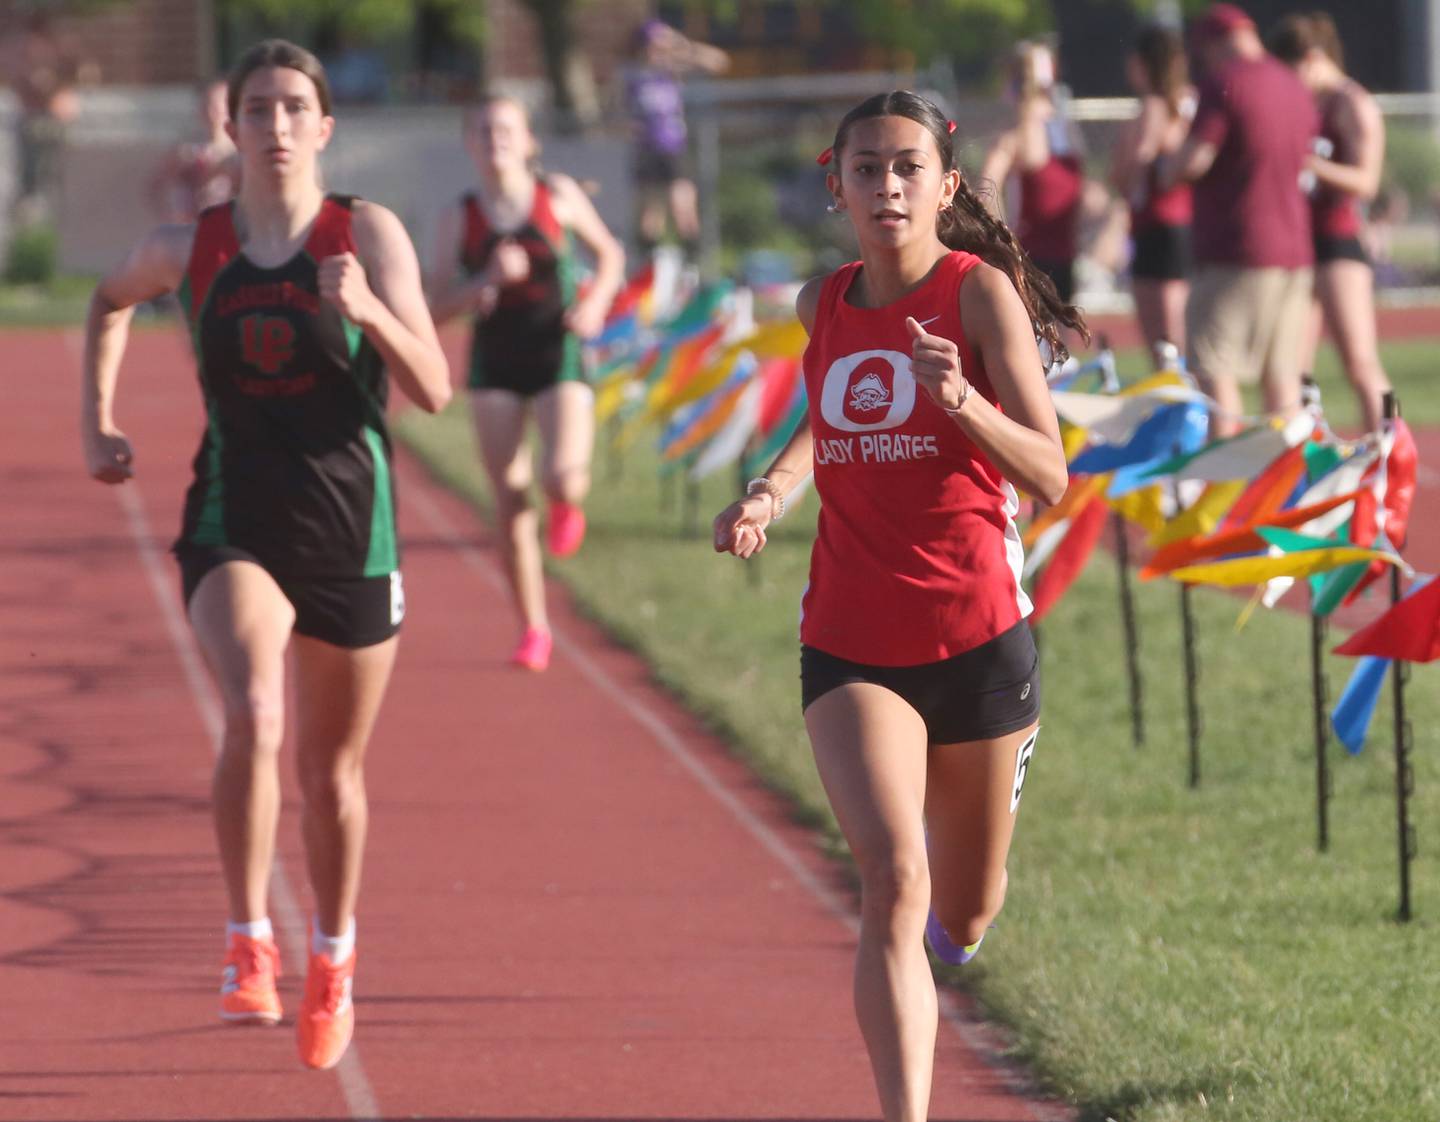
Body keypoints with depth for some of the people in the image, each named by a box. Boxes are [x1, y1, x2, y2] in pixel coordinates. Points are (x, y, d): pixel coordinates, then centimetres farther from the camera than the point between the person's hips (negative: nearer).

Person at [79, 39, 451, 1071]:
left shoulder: (368, 236, -4)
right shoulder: (188, 249, 2)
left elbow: (434, 391, -11)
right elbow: (110, 303, 25)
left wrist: (368, 312, -27)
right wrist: (99, 423, 16)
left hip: (350, 528, 0)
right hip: (234, 525, 0)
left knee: (335, 770, 13)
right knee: (254, 717, -27)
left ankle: (333, 957, 37)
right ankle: (249, 946, -16)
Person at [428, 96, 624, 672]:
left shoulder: (559, 196, -1)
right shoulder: (459, 219, -2)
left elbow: (609, 253, 13)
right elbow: (436, 308, -2)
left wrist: (596, 303, -5)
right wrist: (486, 283, -19)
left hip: (558, 355, -1)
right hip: (494, 363, 1)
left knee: (562, 477, -21)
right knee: (509, 500, 0)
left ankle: (568, 504, 20)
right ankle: (533, 628, 12)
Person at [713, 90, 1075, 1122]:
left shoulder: (981, 292, -10)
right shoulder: (824, 304, 4)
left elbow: (1049, 477, -16)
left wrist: (959, 398, -33)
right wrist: (773, 491, 9)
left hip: (977, 638, -2)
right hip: (851, 645, 2)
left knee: (959, 920, 15)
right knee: (891, 880, -22)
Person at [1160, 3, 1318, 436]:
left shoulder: (1224, 81, -11)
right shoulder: (1294, 87, 13)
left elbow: (1195, 159, -18)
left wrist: (1168, 169, 5)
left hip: (1236, 248, -8)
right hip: (1295, 250, 8)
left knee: (1214, 367, -6)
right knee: (1281, 369, 10)